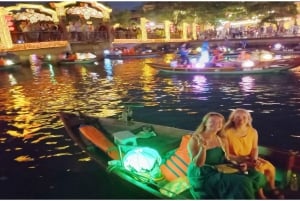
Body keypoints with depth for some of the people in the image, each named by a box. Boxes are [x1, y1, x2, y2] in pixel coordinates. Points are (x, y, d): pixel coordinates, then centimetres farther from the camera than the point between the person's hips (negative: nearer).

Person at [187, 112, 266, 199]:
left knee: (256, 176, -2)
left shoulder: (220, 139, 6)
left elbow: (226, 157, 14)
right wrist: (203, 148, -36)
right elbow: (197, 164, -19)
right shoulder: (195, 140, -14)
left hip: (220, 171, 8)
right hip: (203, 175, -8)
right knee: (240, 183, -28)